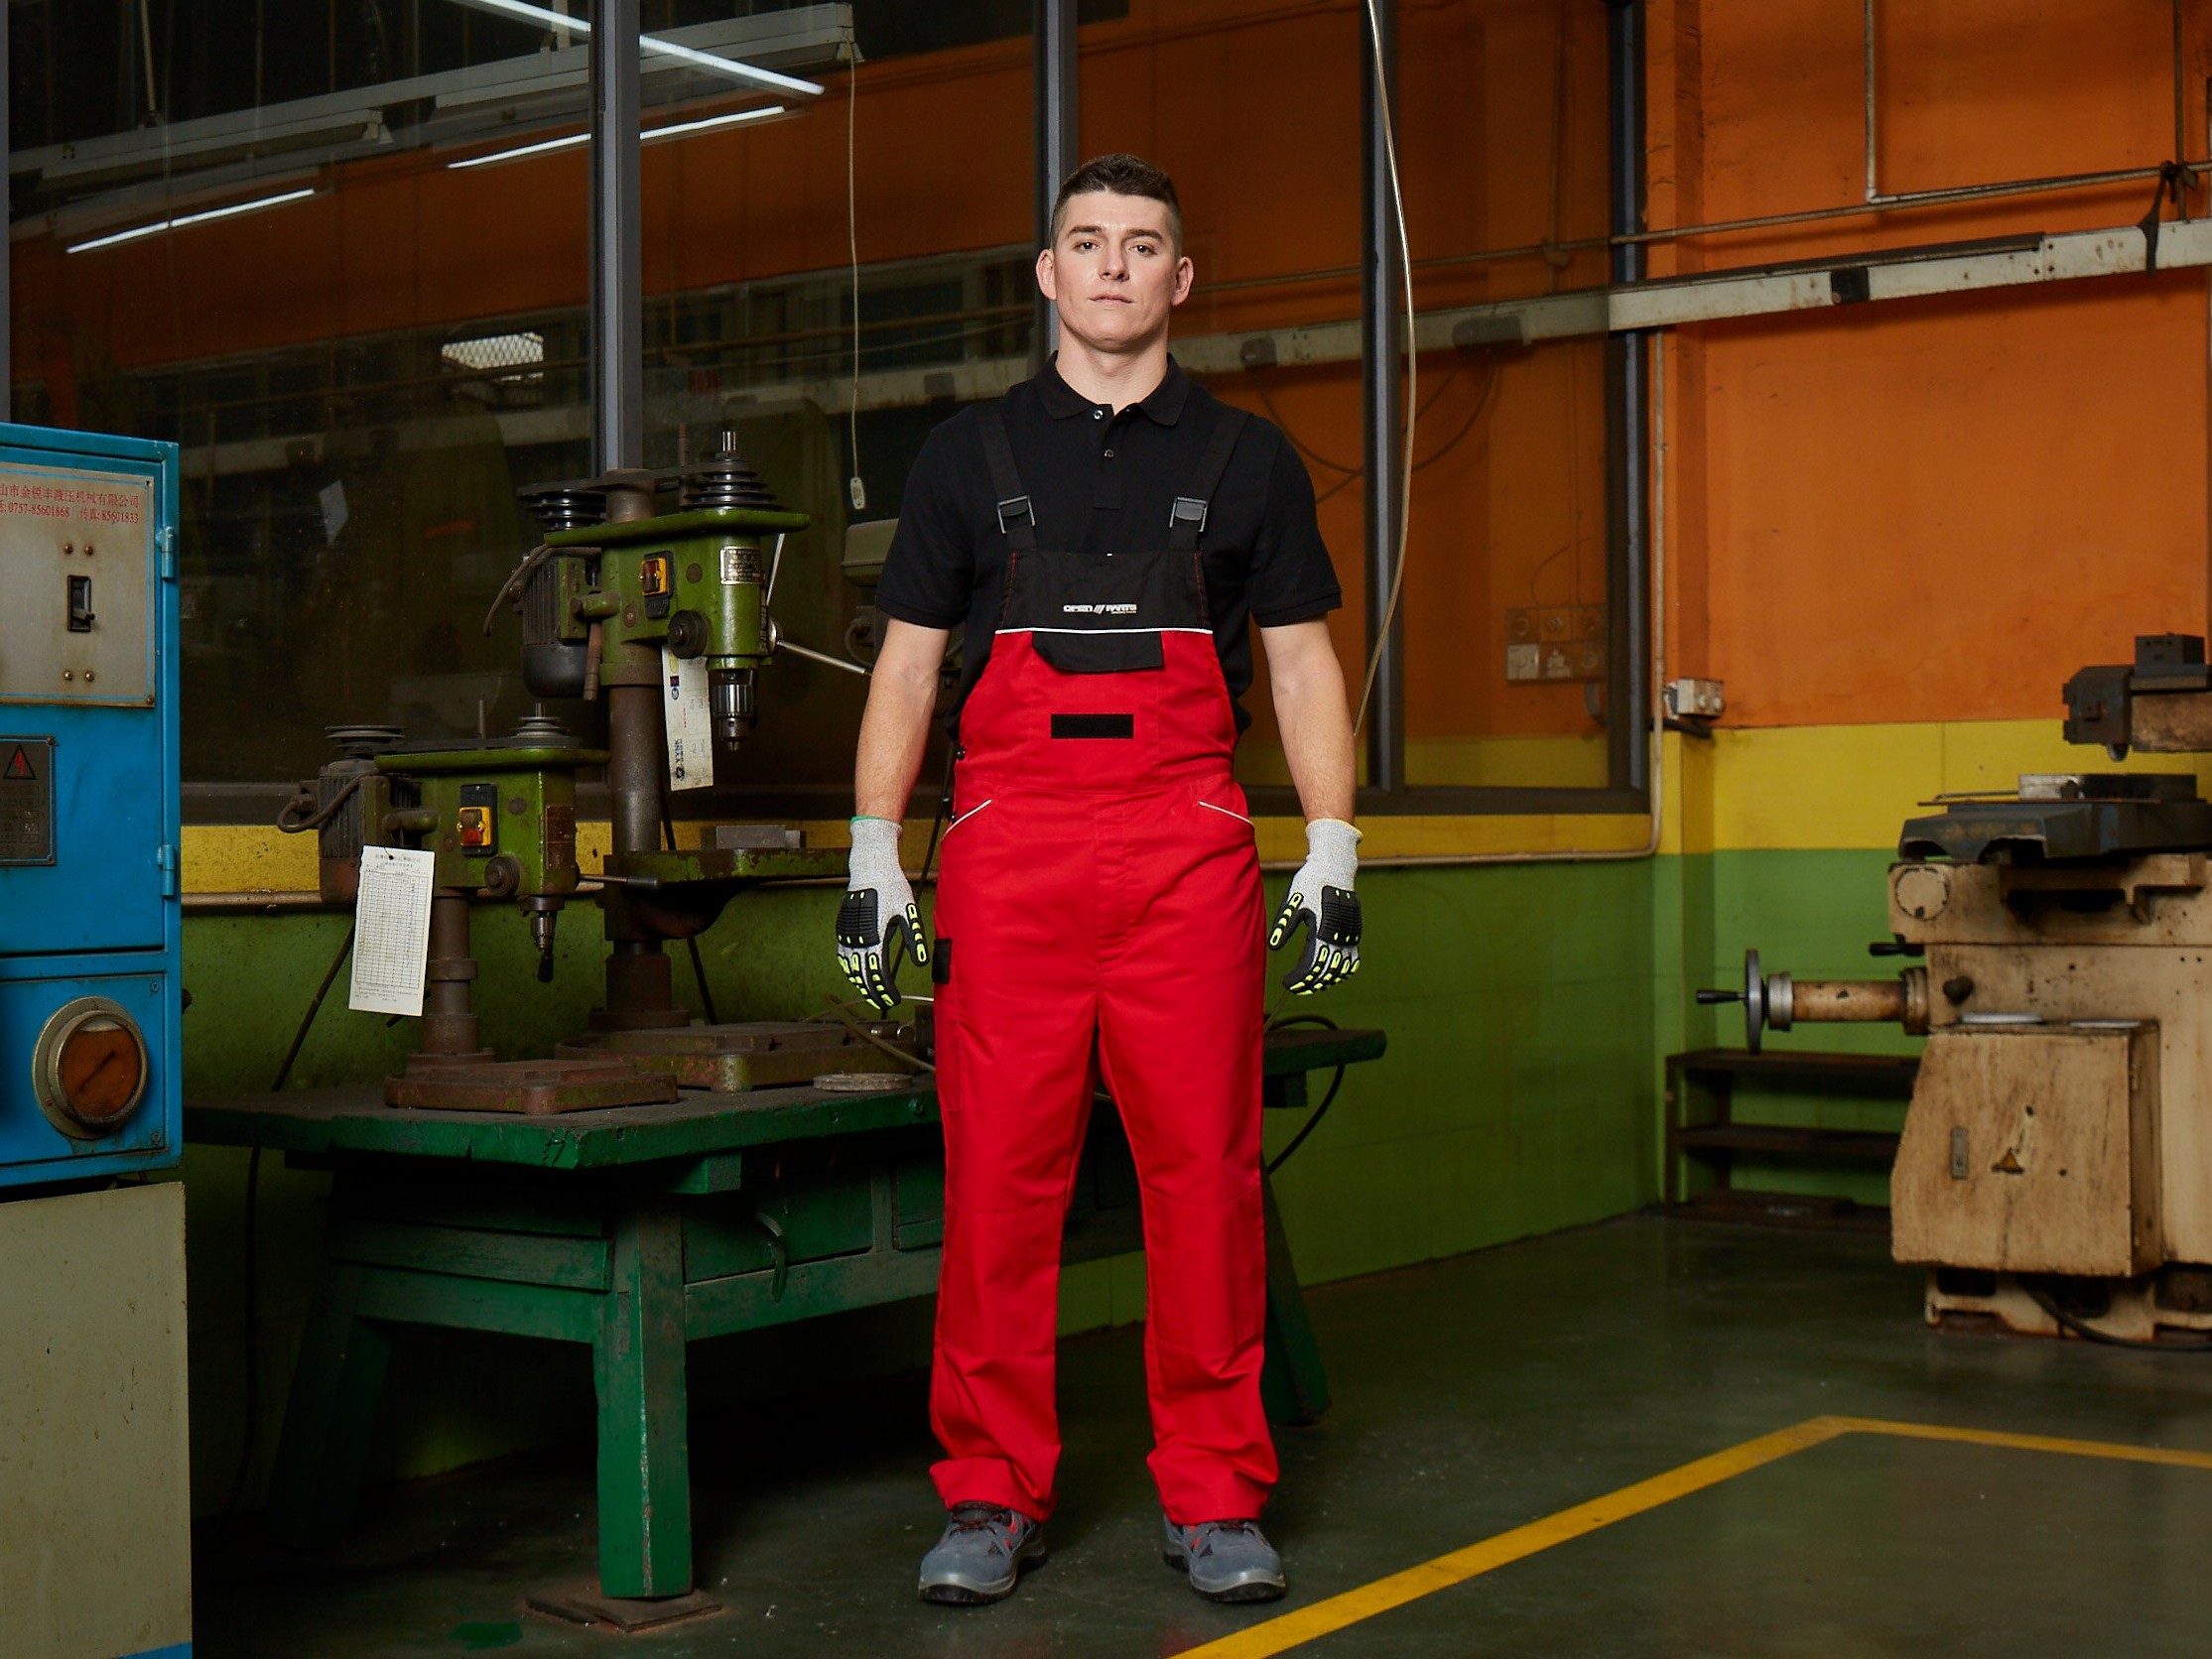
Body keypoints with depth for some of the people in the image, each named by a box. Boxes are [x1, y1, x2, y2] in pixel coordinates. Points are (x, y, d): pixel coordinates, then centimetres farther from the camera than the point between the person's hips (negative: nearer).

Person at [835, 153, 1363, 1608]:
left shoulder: (1247, 460, 13)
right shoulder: (971, 454, 13)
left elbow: (1303, 665, 12)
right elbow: (907, 666, 12)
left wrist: (1334, 858, 2)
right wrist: (874, 860, 4)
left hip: (1191, 854, 0)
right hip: (1007, 848, 0)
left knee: (1205, 1175, -1)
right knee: (998, 1178, -1)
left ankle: (1218, 1497, 10)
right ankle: (993, 1494, 11)